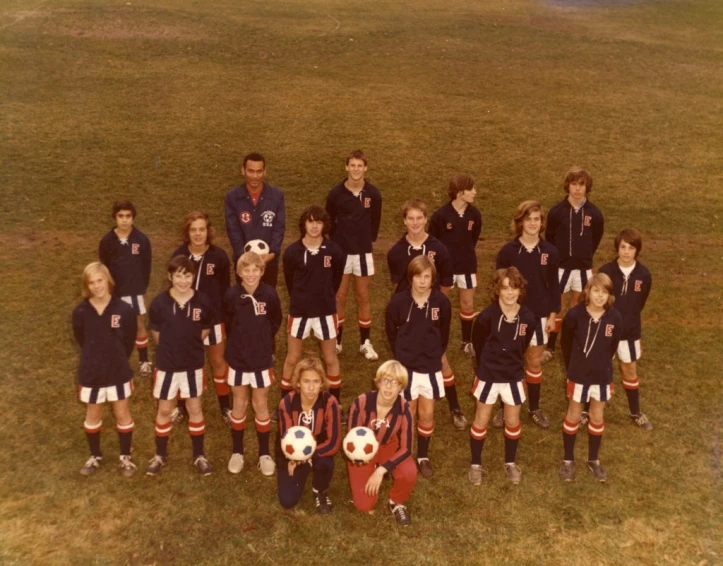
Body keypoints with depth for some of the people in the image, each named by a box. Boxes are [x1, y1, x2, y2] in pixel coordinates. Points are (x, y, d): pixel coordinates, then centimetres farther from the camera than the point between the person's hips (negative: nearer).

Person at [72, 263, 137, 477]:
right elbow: (81, 339, 4)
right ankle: (95, 456, 37)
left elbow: (129, 341, -2)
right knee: (93, 415, 17)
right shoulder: (80, 312, -13)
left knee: (122, 414, 12)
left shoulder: (124, 310, -15)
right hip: (90, 372, 1)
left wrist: (117, 360, 7)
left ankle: (125, 457, 29)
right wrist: (97, 357, 10)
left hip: (118, 372, -1)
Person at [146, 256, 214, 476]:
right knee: (164, 410, 13)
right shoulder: (160, 303, -14)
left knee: (195, 409, 12)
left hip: (194, 364, 1)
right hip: (166, 365, 0)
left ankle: (199, 455, 26)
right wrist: (171, 348, 10)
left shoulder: (202, 302, -12)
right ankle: (160, 454, 31)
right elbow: (156, 333, 1)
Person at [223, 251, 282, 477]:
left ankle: (264, 454, 24)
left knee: (261, 406, 11)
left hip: (262, 359, 0)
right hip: (238, 358, 1)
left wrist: (261, 340, 7)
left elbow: (275, 322, 3)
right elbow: (227, 323, 3)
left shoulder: (269, 294, -14)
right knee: (239, 405, 13)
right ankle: (237, 452, 30)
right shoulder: (231, 295, -14)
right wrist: (241, 341, 7)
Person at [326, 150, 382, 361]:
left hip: (363, 252, 1)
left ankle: (365, 342, 17)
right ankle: (336, 341, 18)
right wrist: (336, 241, 3)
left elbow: (375, 221, 8)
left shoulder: (373, 194, -5)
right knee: (339, 297, 7)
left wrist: (369, 240, 6)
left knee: (363, 297, 8)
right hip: (340, 251, -1)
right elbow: (329, 221, 4)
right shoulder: (336, 193, -8)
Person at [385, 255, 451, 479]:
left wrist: (435, 354, 6)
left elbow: (444, 332, 5)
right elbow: (391, 332, 2)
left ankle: (423, 457, 27)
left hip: (431, 366, 1)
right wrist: (402, 355, 5)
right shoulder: (398, 301, -13)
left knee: (427, 414, 10)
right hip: (405, 366, -1)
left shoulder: (441, 302, -10)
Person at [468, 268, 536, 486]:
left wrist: (512, 362, 12)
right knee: (481, 420, 11)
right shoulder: (487, 316, -20)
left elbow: (523, 345, 6)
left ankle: (510, 463, 35)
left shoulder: (528, 318, -12)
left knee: (513, 421, 15)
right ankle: (476, 465, 27)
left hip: (514, 376, 2)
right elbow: (477, 343, -2)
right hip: (488, 375, -2)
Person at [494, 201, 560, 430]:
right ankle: (504, 408, 23)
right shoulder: (507, 251, -10)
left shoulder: (549, 251, -3)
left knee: (534, 362, 13)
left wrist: (553, 314, 1)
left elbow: (554, 285, 4)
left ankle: (534, 408, 28)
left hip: (539, 315, 2)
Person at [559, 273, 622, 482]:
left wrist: (601, 365, 10)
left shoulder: (615, 317, -12)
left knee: (597, 417, 17)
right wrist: (573, 368, 4)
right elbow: (566, 344, -3)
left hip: (602, 376, 2)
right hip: (578, 374, -2)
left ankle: (594, 459, 34)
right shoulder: (575, 314, -18)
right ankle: (568, 460, 28)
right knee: (573, 416, 13)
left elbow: (612, 347, 3)